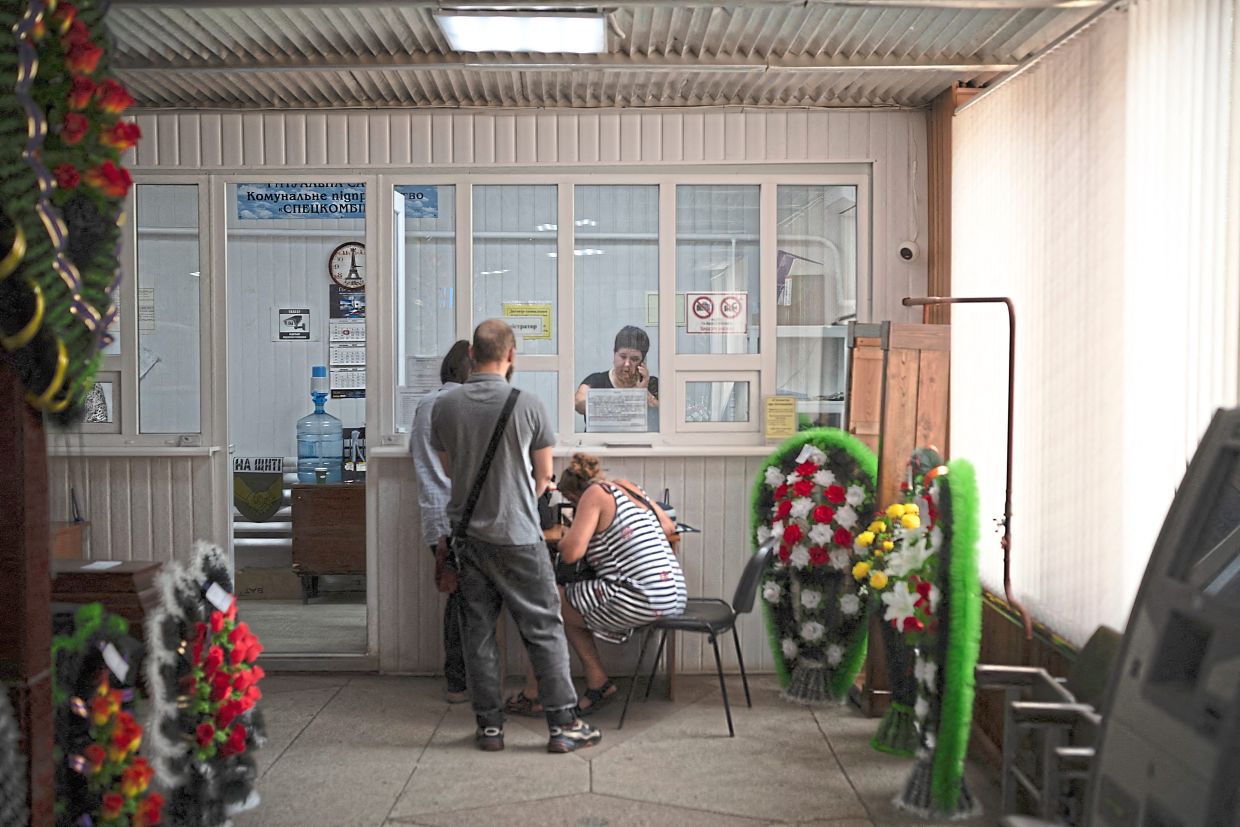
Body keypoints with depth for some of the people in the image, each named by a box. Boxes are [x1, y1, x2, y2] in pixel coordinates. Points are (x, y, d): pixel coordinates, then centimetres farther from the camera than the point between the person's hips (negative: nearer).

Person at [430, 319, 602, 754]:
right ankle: (563, 725, 7)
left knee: (478, 630, 10)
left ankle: (489, 725, 16)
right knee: (544, 629, 4)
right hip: (518, 537, -3)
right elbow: (544, 476, 0)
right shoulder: (527, 405, -11)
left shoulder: (444, 406, -2)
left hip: (467, 534, 4)